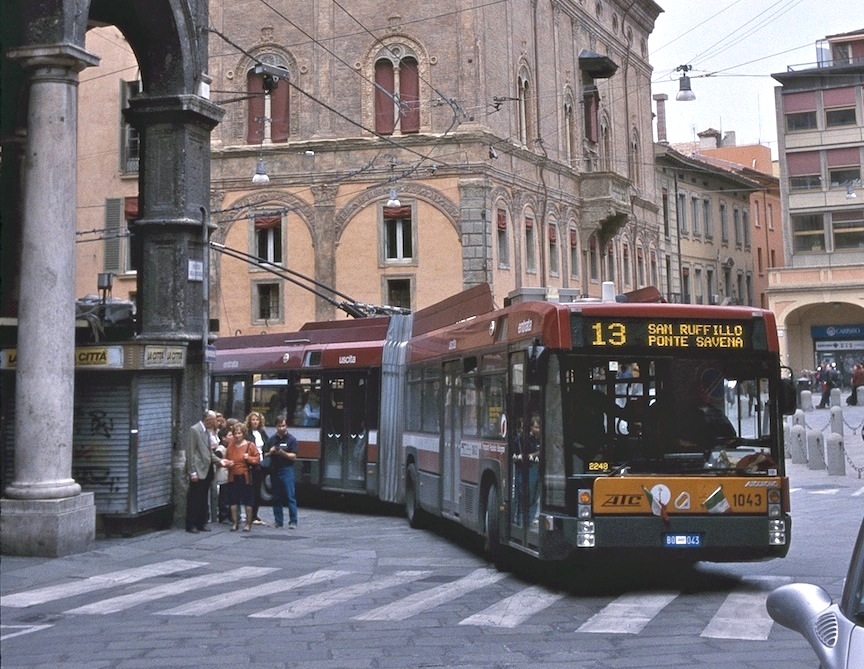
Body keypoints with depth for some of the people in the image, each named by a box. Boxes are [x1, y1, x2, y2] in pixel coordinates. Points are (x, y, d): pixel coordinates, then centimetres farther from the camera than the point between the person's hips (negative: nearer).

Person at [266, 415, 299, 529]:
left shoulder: (291, 439, 2)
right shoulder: (272, 439, 13)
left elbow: (293, 456, -4)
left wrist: (283, 453, -20)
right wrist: (271, 452, -8)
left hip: (287, 469, -4)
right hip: (274, 470, 4)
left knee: (290, 497, -8)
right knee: (276, 498, 7)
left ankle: (293, 522, -8)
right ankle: (278, 521, 13)